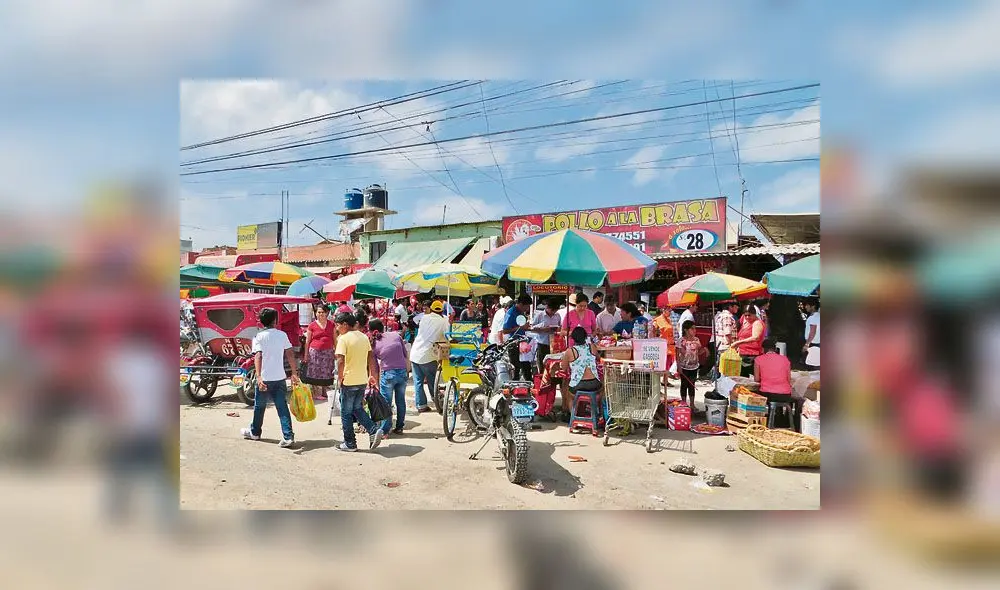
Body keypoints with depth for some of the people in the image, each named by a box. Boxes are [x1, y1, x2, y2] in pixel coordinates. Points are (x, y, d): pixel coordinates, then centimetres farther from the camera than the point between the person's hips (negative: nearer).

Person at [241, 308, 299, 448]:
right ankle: (288, 437, -4)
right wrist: (294, 373, 5)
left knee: (259, 406, 17)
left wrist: (259, 377, -26)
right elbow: (290, 354, 0)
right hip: (280, 378, 2)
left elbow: (258, 356, -18)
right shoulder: (282, 335, 2)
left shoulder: (259, 337, -7)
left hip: (265, 378, -2)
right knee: (282, 407, 3)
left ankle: (254, 432, 36)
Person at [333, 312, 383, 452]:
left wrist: (340, 377, -10)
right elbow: (371, 358, 11)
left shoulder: (344, 338, -13)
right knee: (358, 409, 20)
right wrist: (372, 375, 18)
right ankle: (374, 430, 3)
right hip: (362, 380, 7)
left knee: (346, 413, 8)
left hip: (348, 381, -6)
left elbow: (340, 361, -22)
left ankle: (350, 443, 15)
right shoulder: (364, 337, 7)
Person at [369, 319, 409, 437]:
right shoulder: (396, 335, 7)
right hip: (402, 372, 3)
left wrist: (376, 383, 14)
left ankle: (385, 430, 9)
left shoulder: (374, 344, 3)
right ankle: (399, 427, 25)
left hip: (387, 374, -3)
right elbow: (406, 355, 8)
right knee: (401, 401, 14)